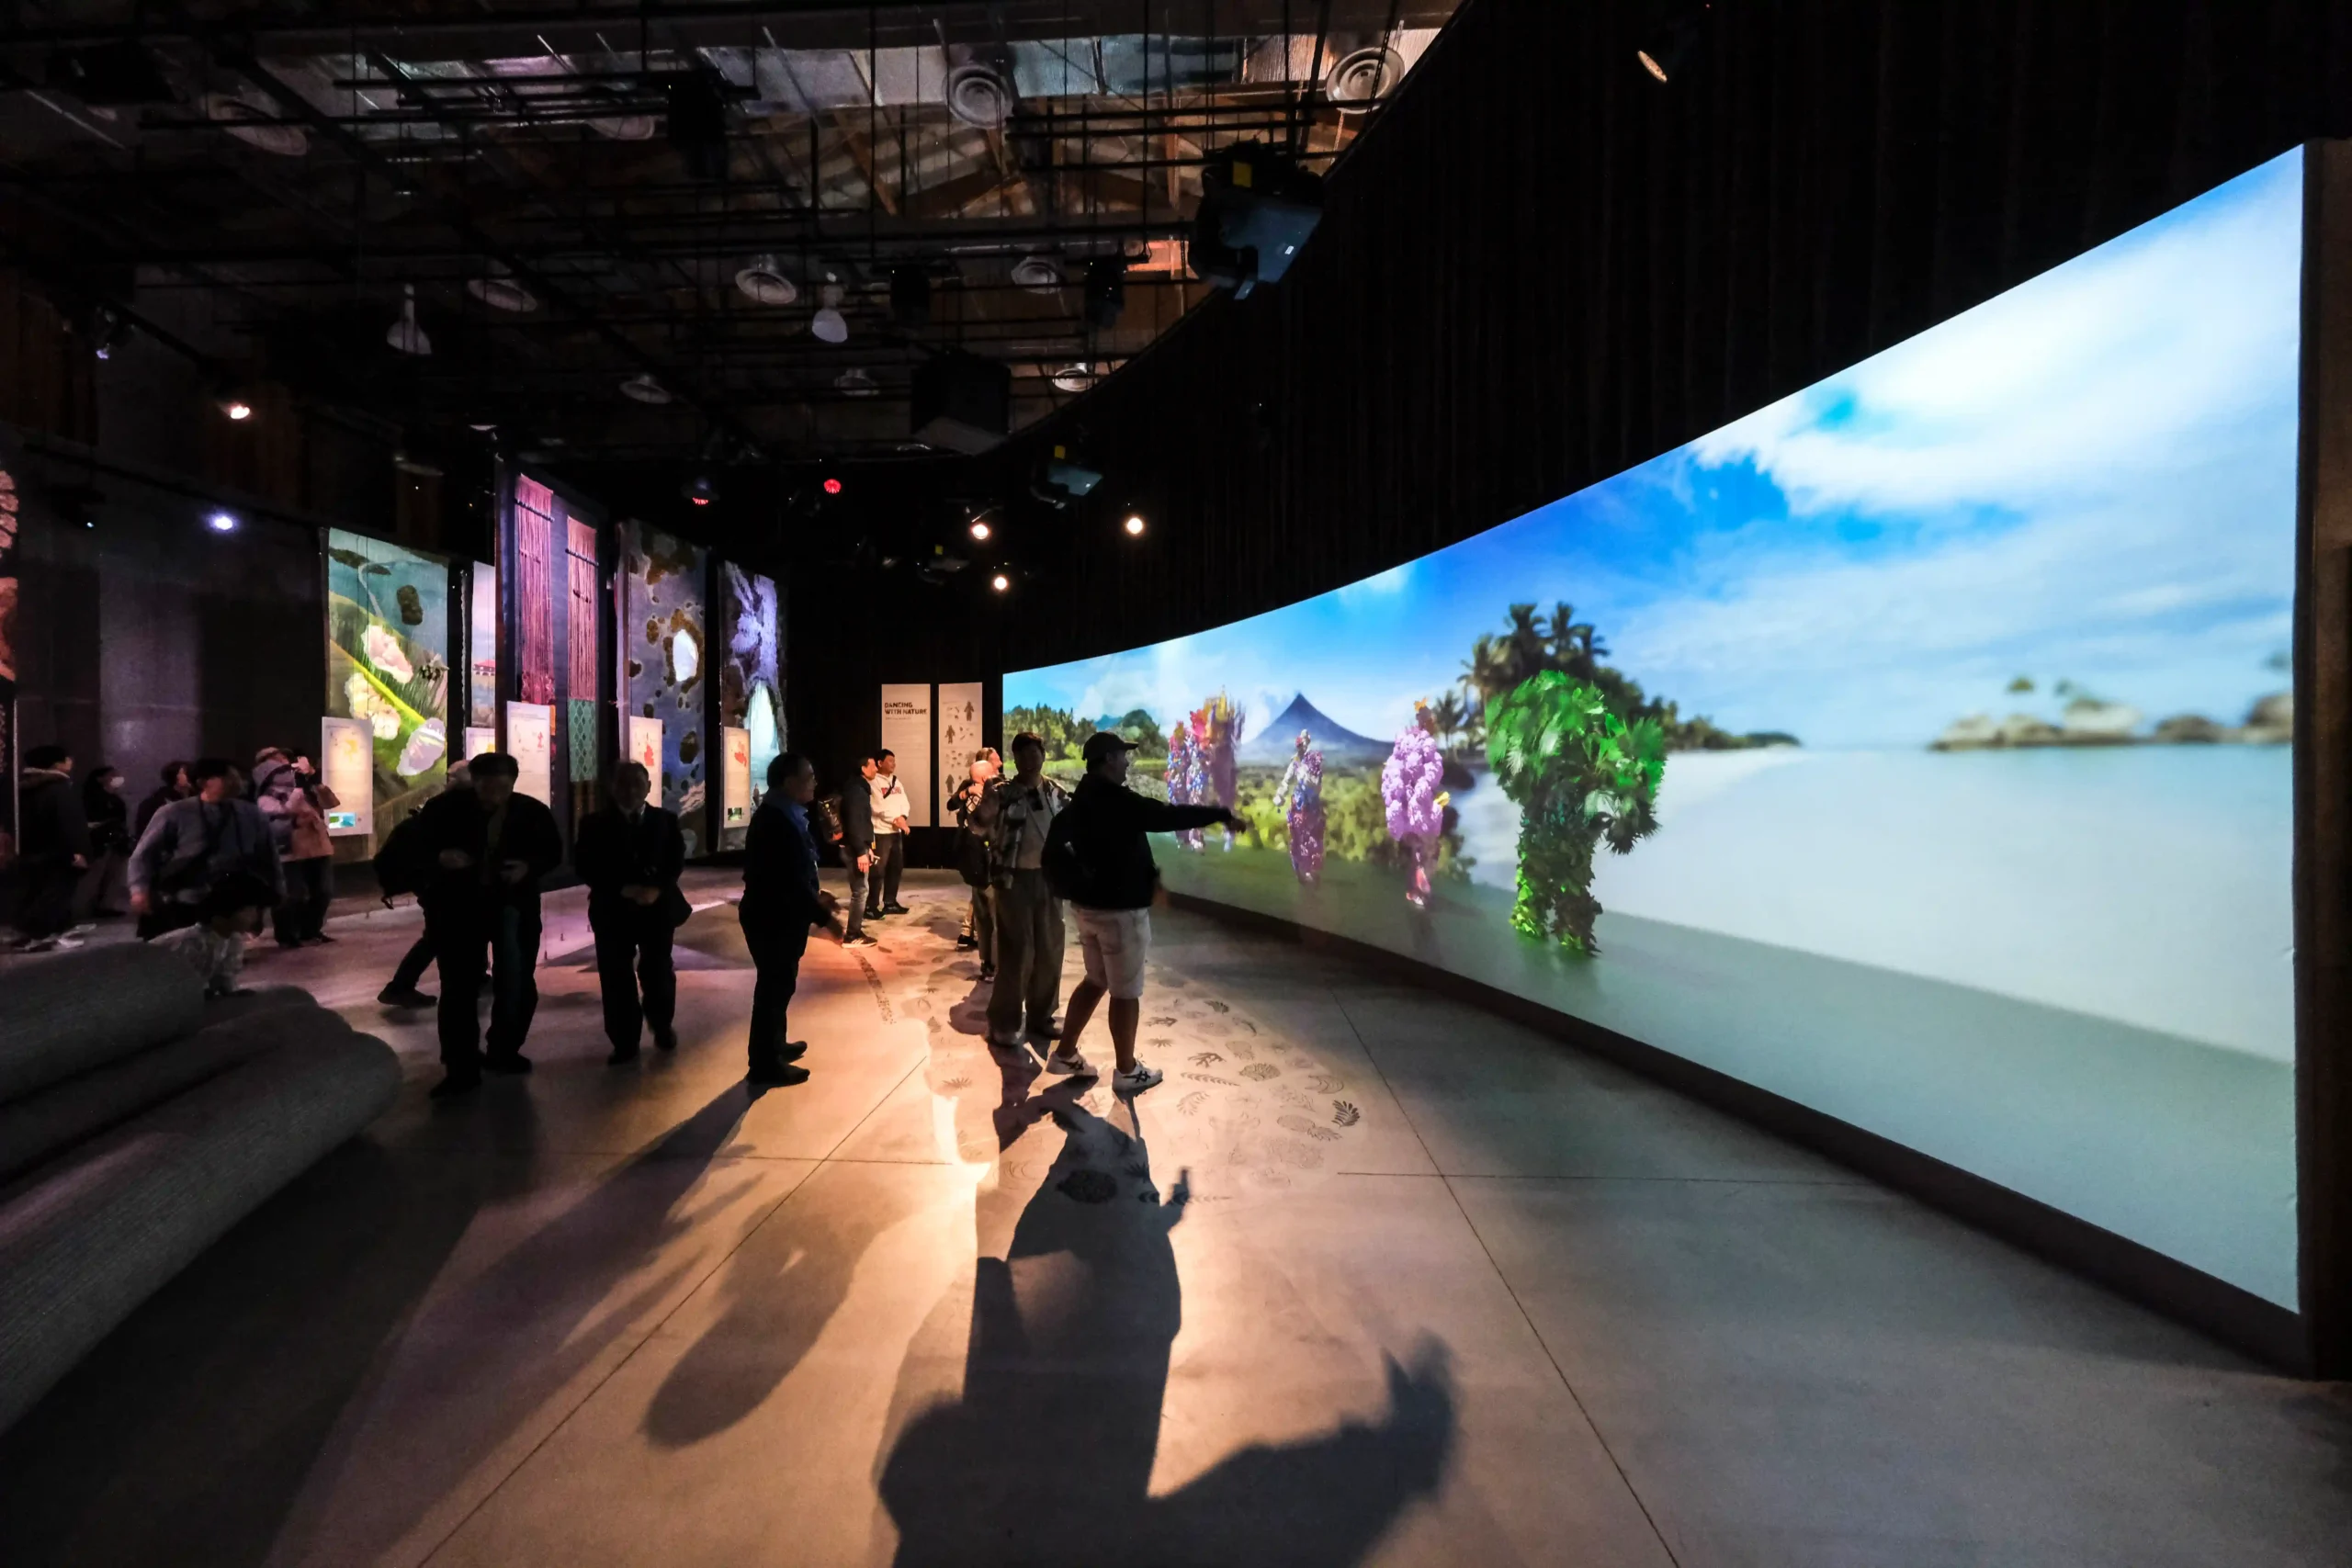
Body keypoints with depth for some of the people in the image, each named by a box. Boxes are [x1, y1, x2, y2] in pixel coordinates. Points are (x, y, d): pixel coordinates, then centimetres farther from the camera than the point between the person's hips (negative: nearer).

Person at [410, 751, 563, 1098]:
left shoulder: (533, 811, -7)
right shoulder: (444, 808, -10)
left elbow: (554, 852, 4)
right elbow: (415, 848, -3)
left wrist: (530, 867, -17)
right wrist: (440, 858, -26)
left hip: (514, 905, 2)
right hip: (456, 907, -1)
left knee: (519, 987, 7)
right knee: (459, 988, 1)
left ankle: (503, 1052, 27)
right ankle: (462, 1069, 10)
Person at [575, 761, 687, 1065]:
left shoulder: (666, 820, 6)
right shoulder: (595, 824, 1)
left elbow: (677, 860, 2)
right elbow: (585, 866, -5)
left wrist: (658, 889, -15)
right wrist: (621, 889, -17)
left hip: (658, 908, 1)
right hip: (613, 910, -1)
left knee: (658, 972, 5)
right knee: (616, 978, 2)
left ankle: (662, 1028, 28)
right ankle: (624, 1042, 14)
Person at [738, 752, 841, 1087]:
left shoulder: (781, 815, 6)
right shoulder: (776, 821, -26)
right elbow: (790, 880, -28)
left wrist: (814, 894, 14)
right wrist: (823, 916, -23)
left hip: (777, 915, 10)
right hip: (773, 919, -10)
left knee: (778, 984, 22)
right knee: (774, 986, 2)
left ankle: (774, 1045, 39)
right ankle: (765, 1065, 16)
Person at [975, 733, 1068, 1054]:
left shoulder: (1057, 793, 5)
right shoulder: (1002, 792, -6)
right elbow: (980, 826, -19)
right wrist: (984, 814, -39)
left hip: (1048, 878, 5)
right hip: (1014, 879, -4)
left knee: (1049, 952, 11)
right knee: (1017, 953, -3)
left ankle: (1041, 1017, 26)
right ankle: (1003, 1024, 10)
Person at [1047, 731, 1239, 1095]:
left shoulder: (1084, 798, 9)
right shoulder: (1115, 799, -21)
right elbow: (1170, 816, -22)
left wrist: (1145, 871, 16)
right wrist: (1222, 814, -13)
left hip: (1088, 903, 9)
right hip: (1119, 909, -9)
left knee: (1096, 981, 21)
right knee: (1125, 991, 4)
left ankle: (1065, 1054, 27)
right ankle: (1127, 1071, 16)